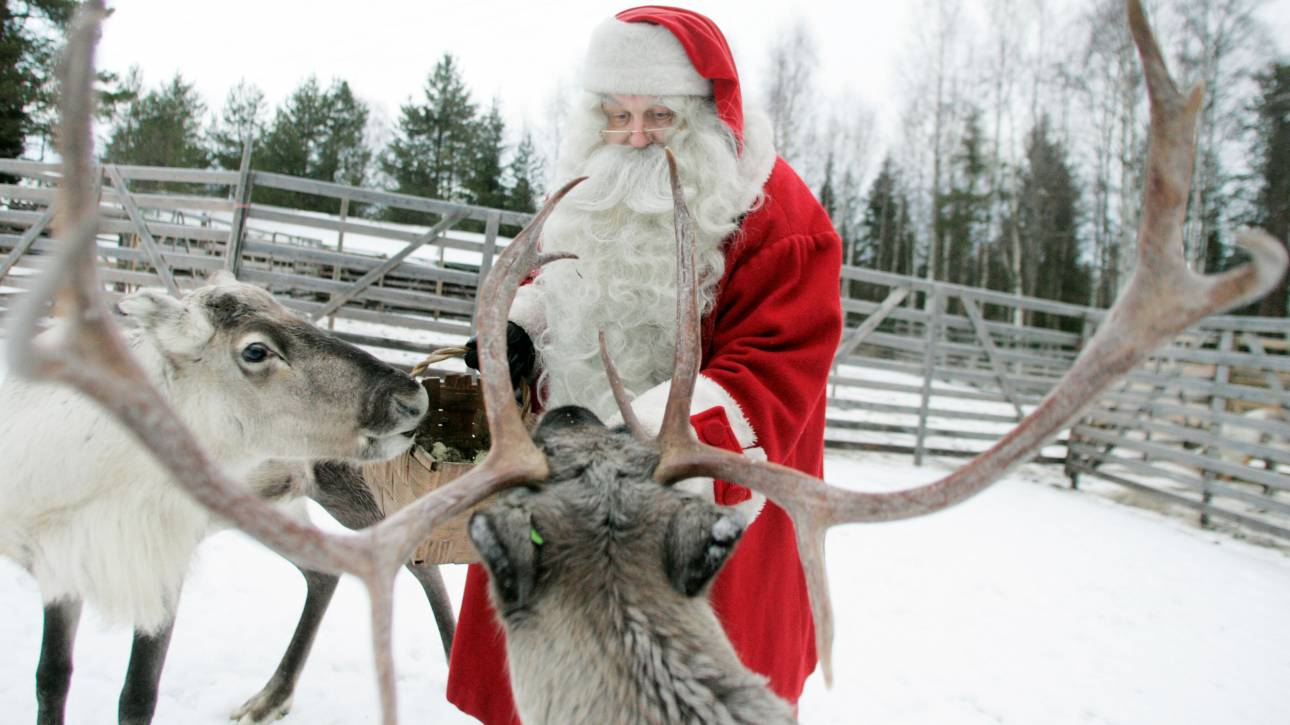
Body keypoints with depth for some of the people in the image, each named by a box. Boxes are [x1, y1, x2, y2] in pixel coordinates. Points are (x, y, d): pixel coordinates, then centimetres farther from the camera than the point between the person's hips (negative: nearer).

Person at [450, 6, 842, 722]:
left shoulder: (779, 218, -16)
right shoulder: (597, 188, 7)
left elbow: (772, 374, -22)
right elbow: (557, 275, 23)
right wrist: (517, 327, 2)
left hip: (708, 496, -6)